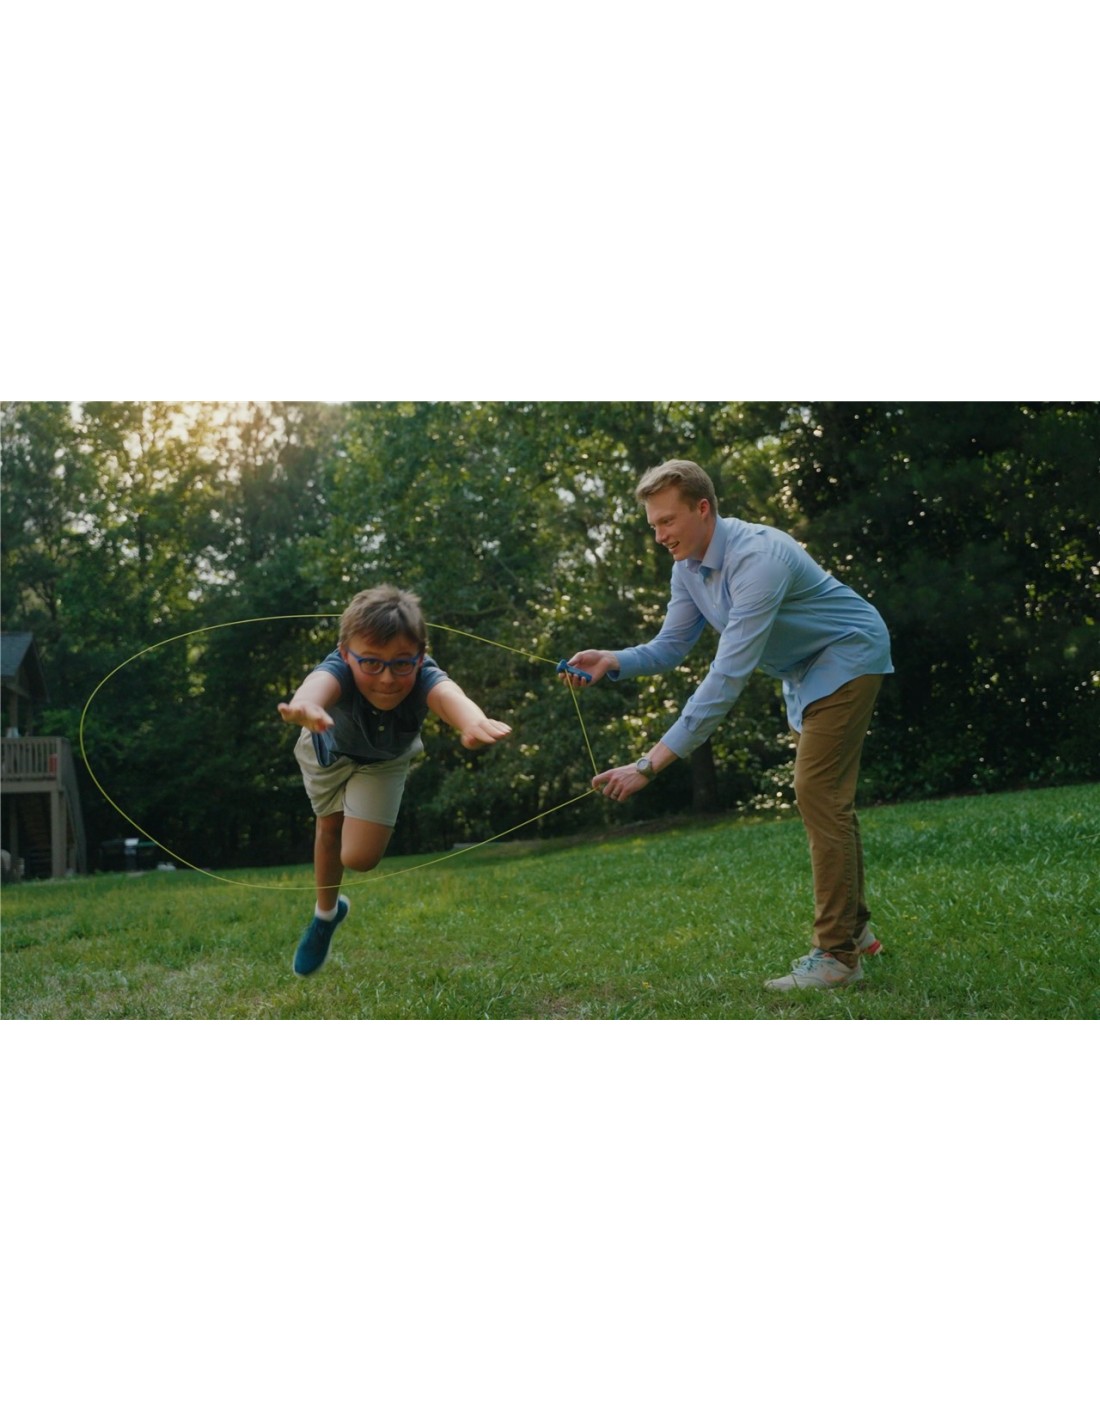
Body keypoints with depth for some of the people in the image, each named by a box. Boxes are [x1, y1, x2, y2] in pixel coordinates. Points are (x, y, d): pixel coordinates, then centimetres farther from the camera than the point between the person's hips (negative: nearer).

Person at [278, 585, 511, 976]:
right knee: (330, 829, 19)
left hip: (384, 760, 0)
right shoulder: (340, 669, -45)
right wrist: (305, 705, -95)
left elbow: (449, 694, -68)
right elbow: (320, 682, -70)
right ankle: (326, 914, 46)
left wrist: (474, 721, -92)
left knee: (359, 857, -10)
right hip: (330, 748, 0)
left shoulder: (423, 677, -43)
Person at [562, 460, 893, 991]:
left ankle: (837, 954, -12)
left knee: (819, 793, -16)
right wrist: (611, 662, -22)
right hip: (805, 671, 10)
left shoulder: (756, 558, -35)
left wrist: (652, 762, -44)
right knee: (826, 797, 14)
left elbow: (728, 676, -41)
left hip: (848, 658, -10)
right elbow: (669, 647, 0)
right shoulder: (688, 566, -6)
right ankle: (853, 930, 26)